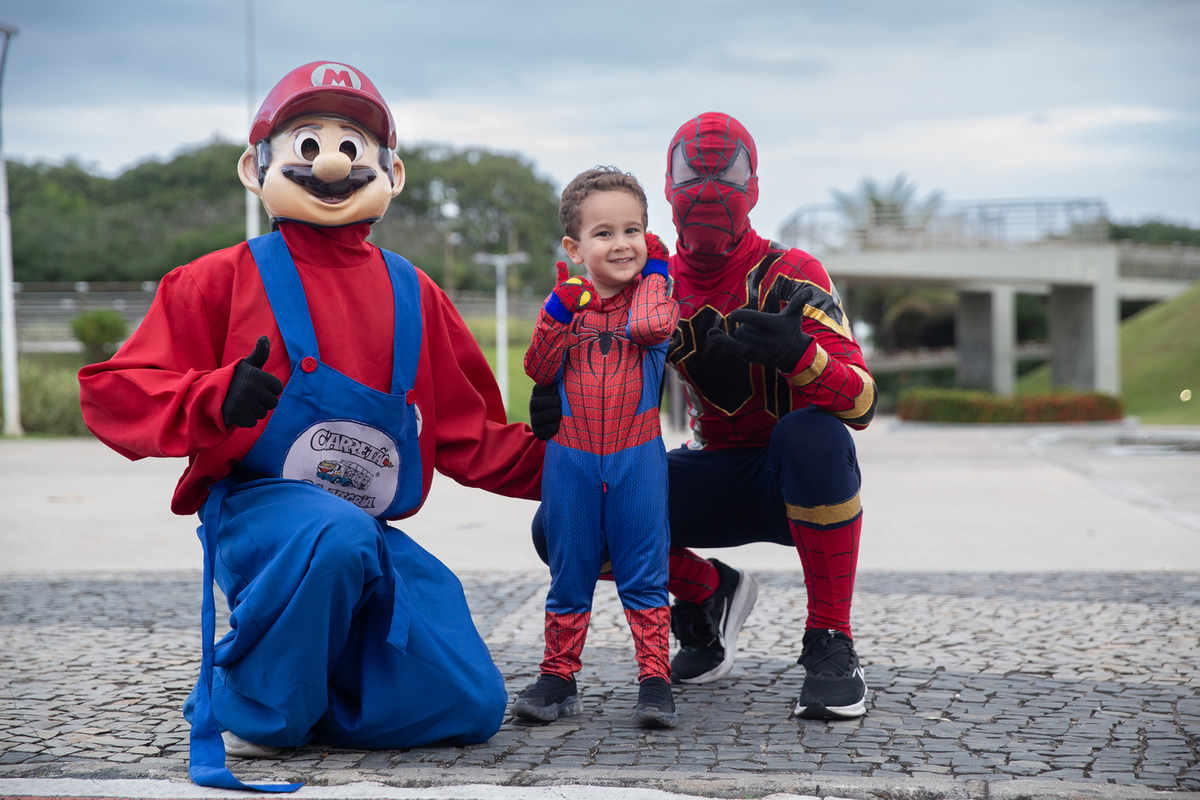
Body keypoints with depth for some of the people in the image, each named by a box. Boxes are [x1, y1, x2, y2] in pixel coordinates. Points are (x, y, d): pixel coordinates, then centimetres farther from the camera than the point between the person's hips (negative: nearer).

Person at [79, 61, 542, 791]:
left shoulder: (413, 294, 12)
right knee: (335, 535, -41)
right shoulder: (226, 279, 1)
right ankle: (249, 704, -16)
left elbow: (465, 430, 19)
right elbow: (117, 392, -5)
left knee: (470, 708, -8)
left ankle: (307, 685, 17)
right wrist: (217, 401, -23)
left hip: (370, 531, 5)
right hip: (258, 504, -4)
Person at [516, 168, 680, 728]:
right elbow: (539, 371, -6)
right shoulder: (564, 301, 4)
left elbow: (652, 327, -22)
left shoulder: (652, 290, 2)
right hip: (571, 456, 1)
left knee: (643, 575, 1)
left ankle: (655, 681, 5)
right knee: (569, 575, 9)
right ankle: (558, 678, 19)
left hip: (637, 456, -1)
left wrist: (652, 273, -8)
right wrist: (562, 310, -17)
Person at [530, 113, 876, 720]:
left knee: (814, 435, -41)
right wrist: (560, 413, -24)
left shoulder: (788, 274, -14)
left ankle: (829, 644, -24)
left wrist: (798, 354, -47)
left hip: (794, 484, -4)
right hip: (714, 478, 4)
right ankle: (708, 594, 10)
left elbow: (862, 401, -25)